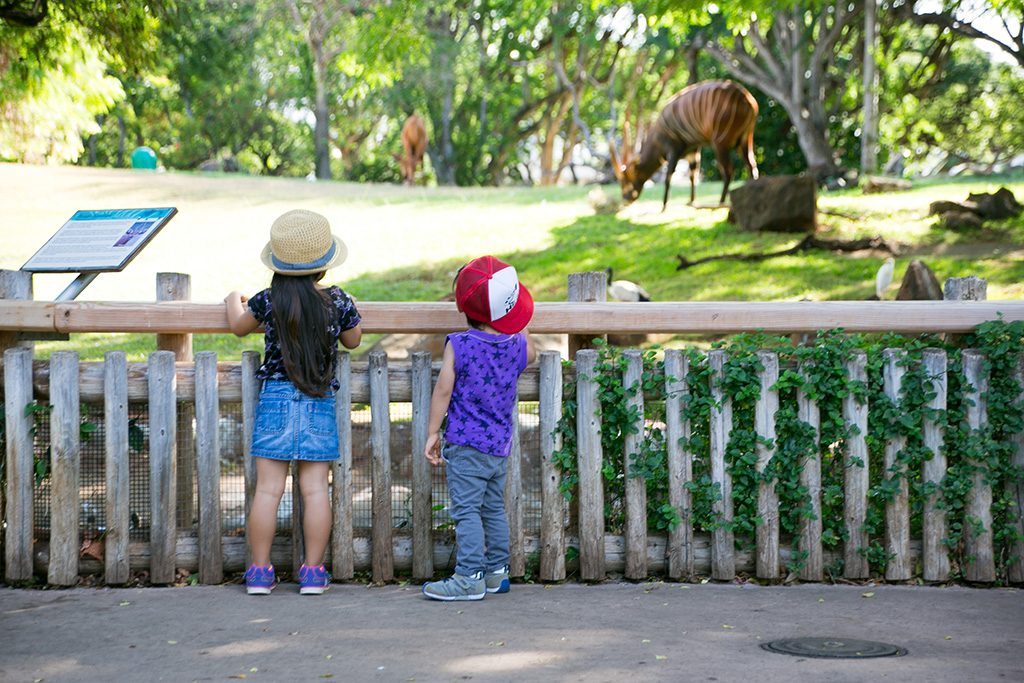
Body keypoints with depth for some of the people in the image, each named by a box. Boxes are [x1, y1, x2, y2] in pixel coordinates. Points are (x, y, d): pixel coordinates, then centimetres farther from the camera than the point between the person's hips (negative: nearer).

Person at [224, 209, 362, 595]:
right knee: (315, 488, 4)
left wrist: (234, 300, 35)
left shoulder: (268, 301, -6)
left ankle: (260, 572, 6)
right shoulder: (339, 302, -5)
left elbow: (238, 327, 14)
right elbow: (353, 341, 14)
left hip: (276, 398, -1)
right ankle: (313, 571, 6)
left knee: (268, 488, 2)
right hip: (320, 403, 1)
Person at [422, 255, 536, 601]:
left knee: (466, 510, -4)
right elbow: (529, 353, 24)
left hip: (466, 443, -5)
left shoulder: (458, 346, -12)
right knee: (493, 508, 16)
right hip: (500, 445, 5)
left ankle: (470, 577, -8)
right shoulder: (518, 347, -1)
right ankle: (496, 571, 21)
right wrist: (518, 326, 30)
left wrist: (432, 433, -3)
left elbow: (443, 391, -10)